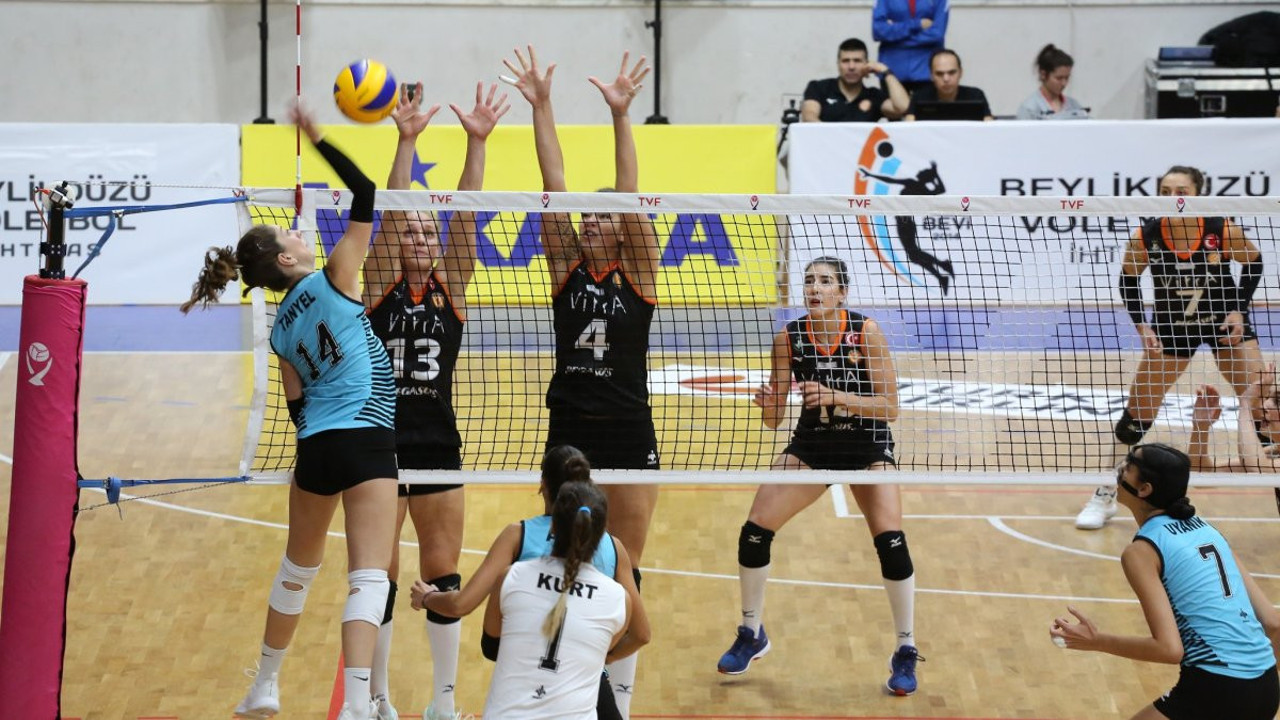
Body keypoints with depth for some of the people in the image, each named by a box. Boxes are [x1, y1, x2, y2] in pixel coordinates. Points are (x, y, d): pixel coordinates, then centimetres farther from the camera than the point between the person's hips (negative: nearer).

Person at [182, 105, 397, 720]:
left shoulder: (281, 327, 12)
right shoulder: (331, 282, -5)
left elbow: (298, 403, 14)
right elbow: (364, 196, -5)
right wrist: (318, 141, -1)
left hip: (315, 445, 6)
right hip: (365, 440, -6)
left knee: (298, 567, 23)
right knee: (369, 576, -9)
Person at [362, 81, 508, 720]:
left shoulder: (451, 290, 5)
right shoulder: (381, 288, 0)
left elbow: (465, 216, -6)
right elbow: (390, 213, -13)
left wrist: (477, 143, -17)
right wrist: (406, 142, -24)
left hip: (438, 444, 2)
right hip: (379, 441, -2)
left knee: (443, 573, 4)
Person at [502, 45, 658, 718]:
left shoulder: (638, 272, -2)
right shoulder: (567, 268, 4)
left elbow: (629, 195, -13)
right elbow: (554, 185, -3)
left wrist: (620, 116, -24)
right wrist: (540, 107, -9)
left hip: (629, 435, -3)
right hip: (569, 431, 3)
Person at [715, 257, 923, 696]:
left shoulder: (866, 332, -20)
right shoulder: (789, 338, -13)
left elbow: (889, 407, -20)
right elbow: (773, 421, -9)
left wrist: (836, 396, -33)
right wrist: (768, 403, -31)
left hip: (867, 445, -3)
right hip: (812, 444, 3)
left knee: (890, 540, -20)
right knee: (754, 531, -7)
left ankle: (905, 652, -3)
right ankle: (751, 635, 16)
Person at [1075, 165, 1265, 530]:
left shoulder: (1222, 231, -24)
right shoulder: (1145, 237, -22)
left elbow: (1253, 262, -4)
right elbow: (1128, 281, -3)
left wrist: (1240, 309, -12)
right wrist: (1142, 325, -12)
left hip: (1225, 322, -1)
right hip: (1171, 326, 1)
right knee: (1137, 412, 2)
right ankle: (1104, 495, 15)